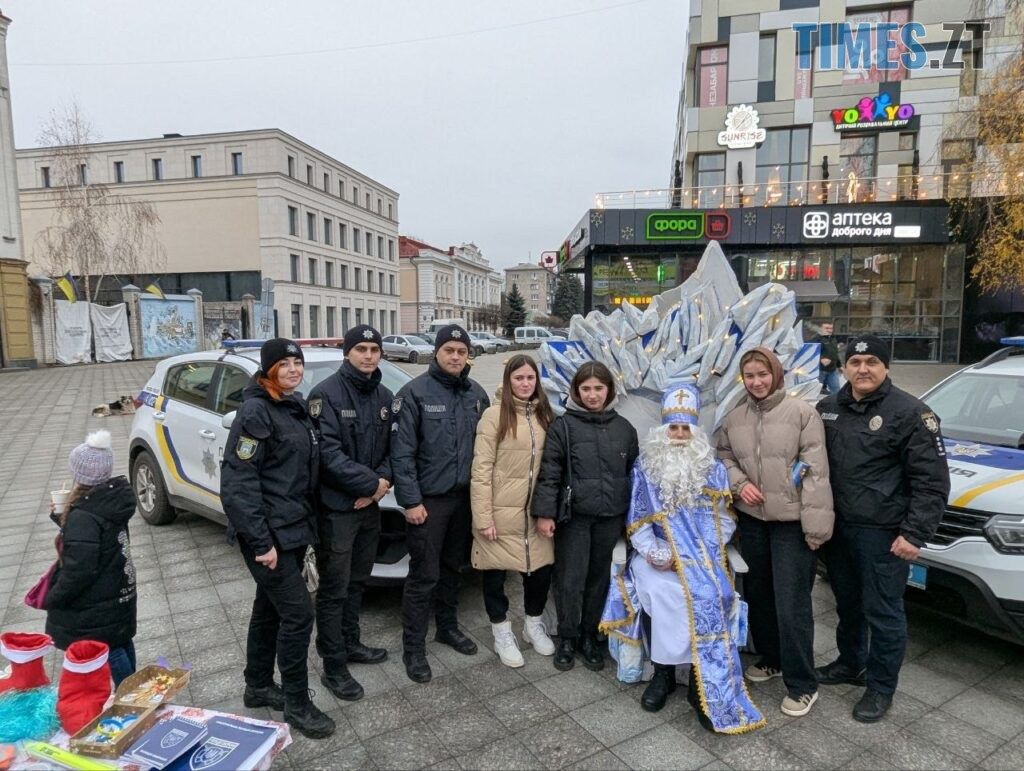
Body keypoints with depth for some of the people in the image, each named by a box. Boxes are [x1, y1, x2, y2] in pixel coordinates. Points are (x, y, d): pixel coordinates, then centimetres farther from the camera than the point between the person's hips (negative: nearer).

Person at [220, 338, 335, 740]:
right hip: (269, 534, -8)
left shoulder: (296, 406, 10)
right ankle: (297, 705, 13)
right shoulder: (255, 412, -16)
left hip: (294, 529, 8)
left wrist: (306, 524, 14)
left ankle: (258, 686, 36)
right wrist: (261, 541, -21)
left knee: (269, 609, 19)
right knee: (298, 613, -4)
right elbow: (237, 483, -19)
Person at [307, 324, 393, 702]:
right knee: (334, 589, 5)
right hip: (336, 507, -6)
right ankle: (333, 667, 17)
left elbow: (391, 447, 9)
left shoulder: (385, 396, 7)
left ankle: (350, 643, 37)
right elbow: (328, 453, -21)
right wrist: (372, 482, -18)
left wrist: (382, 481, -10)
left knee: (357, 582, 20)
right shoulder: (326, 393, -14)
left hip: (370, 504, 7)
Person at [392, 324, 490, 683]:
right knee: (424, 575, 1)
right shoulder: (415, 392, -11)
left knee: (452, 568, 19)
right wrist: (410, 500, -15)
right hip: (428, 500, -5)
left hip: (464, 498, 5)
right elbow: (402, 451, -13)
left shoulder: (477, 394, 5)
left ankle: (448, 627, 37)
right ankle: (413, 647, 17)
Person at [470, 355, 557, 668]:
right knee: (496, 572, 9)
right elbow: (481, 469, -12)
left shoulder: (545, 416, 7)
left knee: (541, 569, 12)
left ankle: (534, 623, 37)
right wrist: (483, 516, -16)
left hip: (536, 512, 5)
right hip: (500, 512, -4)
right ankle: (502, 631, 30)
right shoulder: (494, 415, -10)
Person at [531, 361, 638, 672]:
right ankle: (567, 638, 24)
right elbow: (549, 473, -6)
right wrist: (544, 513, -11)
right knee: (570, 580, 4)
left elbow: (634, 473, 13)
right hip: (574, 517, -3)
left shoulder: (624, 428, 6)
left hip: (611, 518, 3)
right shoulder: (563, 426, -5)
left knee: (599, 578, 12)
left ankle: (589, 636, 30)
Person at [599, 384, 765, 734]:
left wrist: (701, 552, -9)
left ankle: (704, 686, -10)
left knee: (706, 596, -28)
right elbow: (638, 519, 3)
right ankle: (662, 672, -5)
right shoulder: (645, 467, 5)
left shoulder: (713, 469, 7)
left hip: (704, 557, 0)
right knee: (656, 591, -29)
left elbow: (724, 520, 4)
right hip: (658, 556, 0)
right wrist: (654, 553, -12)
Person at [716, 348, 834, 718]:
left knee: (792, 602, -2)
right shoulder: (735, 417, 5)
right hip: (751, 518, 6)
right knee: (757, 593, 18)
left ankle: (802, 683, 15)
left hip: (791, 521, -5)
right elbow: (724, 456, 15)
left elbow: (816, 470, -13)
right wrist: (739, 482, -5)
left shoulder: (802, 412, -11)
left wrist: (816, 524, -17)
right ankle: (771, 658, 39)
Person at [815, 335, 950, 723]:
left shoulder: (910, 413, -9)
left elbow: (932, 481, -11)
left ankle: (881, 687, 23)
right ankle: (851, 663, 40)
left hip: (882, 533, -5)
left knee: (882, 611, 5)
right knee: (847, 602, 20)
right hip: (836, 527, 6)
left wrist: (914, 533, -16)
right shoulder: (827, 409, 7)